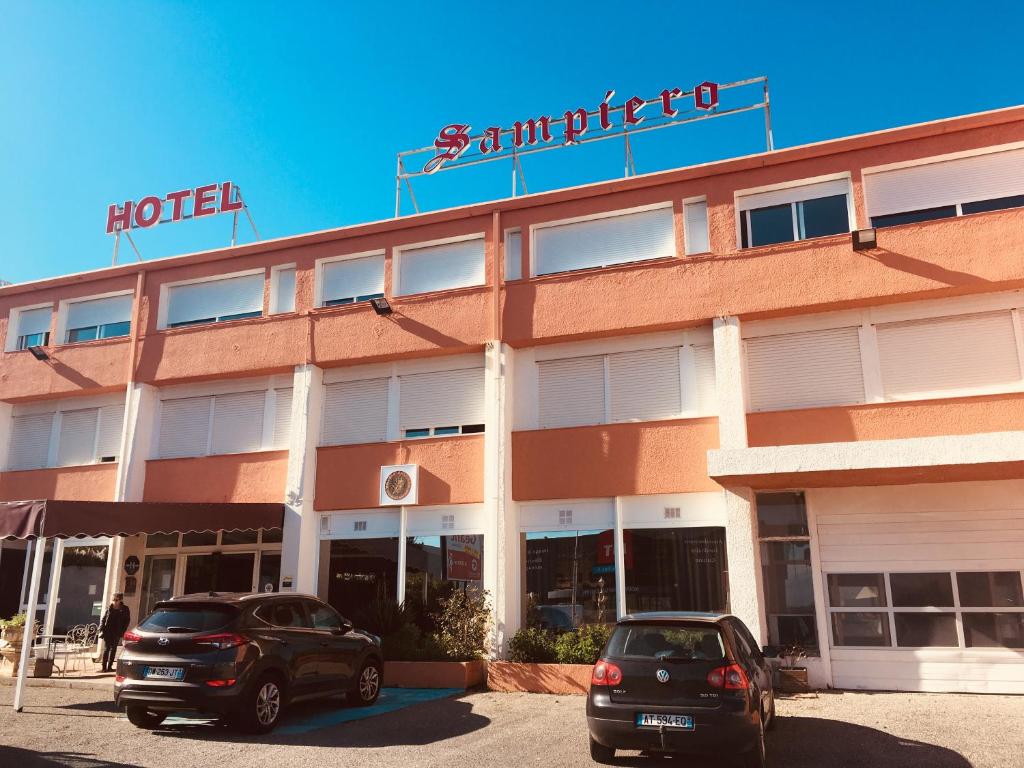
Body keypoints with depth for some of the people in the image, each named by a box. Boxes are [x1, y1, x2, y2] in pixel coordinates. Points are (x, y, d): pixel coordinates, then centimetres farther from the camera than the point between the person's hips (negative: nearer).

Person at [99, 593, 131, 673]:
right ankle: (104, 666, 2)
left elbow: (127, 621, 3)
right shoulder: (109, 608, 3)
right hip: (108, 632, 0)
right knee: (106, 649, -1)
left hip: (117, 633, 0)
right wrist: (101, 629, -4)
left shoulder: (124, 609, 0)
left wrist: (122, 631, -4)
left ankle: (109, 666, 13)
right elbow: (103, 619, 8)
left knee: (113, 649, 5)